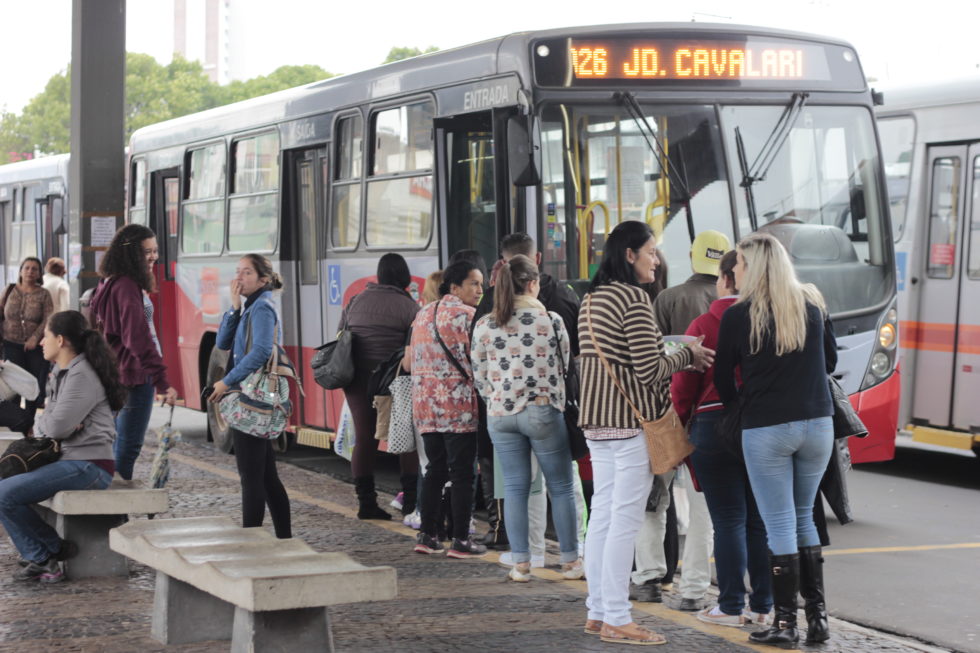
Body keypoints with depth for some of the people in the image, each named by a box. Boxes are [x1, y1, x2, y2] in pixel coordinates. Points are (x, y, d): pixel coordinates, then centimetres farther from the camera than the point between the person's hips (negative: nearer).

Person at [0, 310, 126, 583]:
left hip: (87, 465, -11)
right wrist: (45, 424, -7)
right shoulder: (62, 373, 19)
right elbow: (43, 426, 17)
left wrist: (42, 422, 2)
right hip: (69, 460, 11)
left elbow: (57, 427, -21)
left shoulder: (81, 376, -14)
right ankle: (41, 560, 0)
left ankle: (54, 549, -4)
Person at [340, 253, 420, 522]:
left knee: (364, 439, 6)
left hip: (357, 379, 5)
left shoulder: (356, 302, 10)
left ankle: (366, 502, 7)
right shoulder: (409, 307, -6)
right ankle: (410, 500, 1)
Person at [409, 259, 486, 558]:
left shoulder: (422, 314, 15)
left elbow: (411, 361, 19)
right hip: (459, 406, -7)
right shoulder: (466, 315, -9)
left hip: (425, 405, 7)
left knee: (435, 469, 13)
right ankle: (461, 540, -1)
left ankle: (427, 534, 14)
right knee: (462, 472, -2)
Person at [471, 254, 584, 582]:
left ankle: (520, 564, 10)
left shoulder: (484, 325, 1)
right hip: (544, 411, -3)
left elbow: (479, 376, 7)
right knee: (561, 487, 8)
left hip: (500, 415, 3)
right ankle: (570, 561, 13)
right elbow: (567, 364, 4)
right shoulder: (550, 320, -5)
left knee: (515, 488, 9)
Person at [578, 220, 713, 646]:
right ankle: (617, 620, -5)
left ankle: (598, 611, 17)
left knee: (602, 517, 12)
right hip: (631, 421, -9)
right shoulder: (633, 299, -13)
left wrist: (680, 361, 18)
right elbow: (649, 371, -16)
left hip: (597, 423, 9)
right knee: (625, 520, -6)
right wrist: (688, 356, 0)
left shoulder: (591, 300, 15)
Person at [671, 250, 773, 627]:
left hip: (716, 424, -4)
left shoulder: (704, 326, -7)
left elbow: (684, 386, -5)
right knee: (760, 519, 9)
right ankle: (762, 606, 13)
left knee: (729, 520, 0)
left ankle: (731, 608, 3)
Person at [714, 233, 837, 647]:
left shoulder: (739, 315, -9)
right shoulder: (812, 304, 3)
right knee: (804, 518, 16)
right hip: (817, 423, 4)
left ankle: (785, 623, 3)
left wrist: (737, 405, 18)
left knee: (779, 525, 2)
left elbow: (723, 378, 0)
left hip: (765, 428, -4)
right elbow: (830, 361, 14)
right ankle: (817, 615, 14)